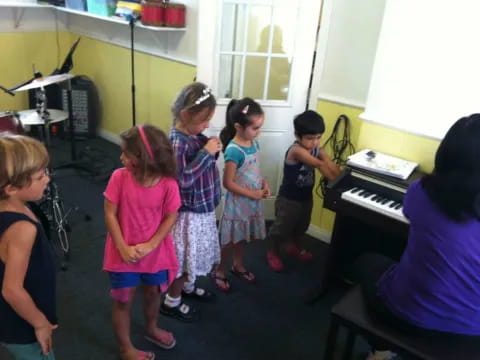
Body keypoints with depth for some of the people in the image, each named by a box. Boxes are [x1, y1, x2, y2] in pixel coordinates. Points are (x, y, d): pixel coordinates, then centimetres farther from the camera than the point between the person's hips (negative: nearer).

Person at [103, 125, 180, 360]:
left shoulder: (168, 184, -18)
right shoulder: (119, 177, -17)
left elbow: (171, 217, -9)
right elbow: (110, 214, -12)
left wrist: (150, 245, -17)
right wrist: (123, 247, -17)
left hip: (155, 251, 1)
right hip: (124, 252, -1)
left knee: (153, 292, 23)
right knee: (123, 300, 12)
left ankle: (151, 329, 54)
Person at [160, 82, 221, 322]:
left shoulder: (195, 135, 0)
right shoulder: (177, 143, -27)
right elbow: (182, 180, -32)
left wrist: (212, 151, -7)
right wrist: (206, 153, -29)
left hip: (203, 208, 9)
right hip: (189, 212, -9)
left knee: (194, 255, 26)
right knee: (183, 258, 9)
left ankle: (187, 287, 49)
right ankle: (172, 302, 30)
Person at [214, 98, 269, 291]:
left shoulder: (254, 143, -1)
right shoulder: (234, 151, -25)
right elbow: (228, 183, -23)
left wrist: (263, 183, -4)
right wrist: (253, 194, -20)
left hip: (252, 201, 7)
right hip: (237, 203, -7)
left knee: (241, 237, 24)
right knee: (229, 240, 10)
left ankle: (238, 265, 45)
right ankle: (219, 271, 30)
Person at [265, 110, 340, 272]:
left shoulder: (319, 150, -6)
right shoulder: (296, 150, -30)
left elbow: (331, 166, -20)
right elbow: (320, 165, -38)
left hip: (306, 197, 8)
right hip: (288, 199, -7)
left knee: (301, 227, 26)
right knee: (281, 228, 8)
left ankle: (294, 247, 52)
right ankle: (273, 253, 31)